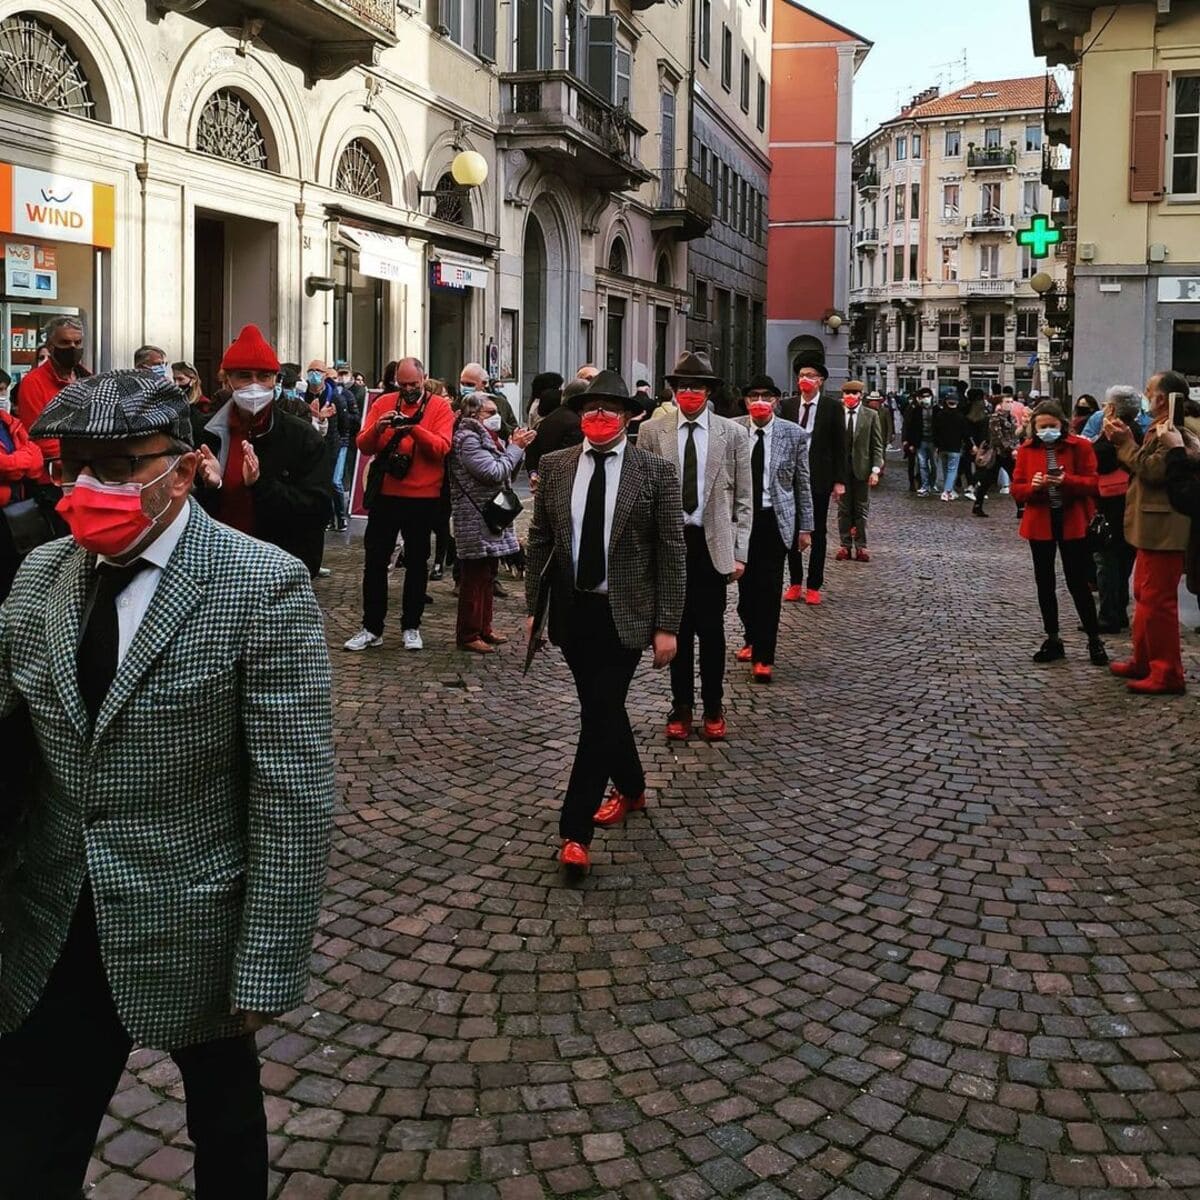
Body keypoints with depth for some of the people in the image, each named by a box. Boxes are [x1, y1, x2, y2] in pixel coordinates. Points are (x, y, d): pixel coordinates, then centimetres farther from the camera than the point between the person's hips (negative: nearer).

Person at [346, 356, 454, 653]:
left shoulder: (439, 407, -2)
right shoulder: (383, 403, 5)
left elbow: (442, 448, -15)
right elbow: (364, 446, 1)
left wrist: (414, 428, -27)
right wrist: (378, 427, -18)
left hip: (423, 498, -2)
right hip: (385, 495, 2)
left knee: (417, 563, 8)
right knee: (374, 561, 3)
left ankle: (411, 626, 18)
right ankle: (371, 628, 10)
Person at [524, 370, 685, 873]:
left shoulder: (655, 471, -6)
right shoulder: (555, 466, 4)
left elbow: (672, 553, -6)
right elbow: (539, 540, 9)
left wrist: (667, 626, -10)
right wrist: (533, 607, 6)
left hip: (624, 614, -4)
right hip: (572, 610, 4)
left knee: (600, 713, -7)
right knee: (602, 708, 17)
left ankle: (575, 831, -2)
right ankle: (631, 788, 41)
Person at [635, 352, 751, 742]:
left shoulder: (733, 434, 2)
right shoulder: (652, 432, 1)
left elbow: (743, 500, 3)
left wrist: (739, 552, -3)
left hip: (713, 545, 0)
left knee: (711, 630, 6)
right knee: (677, 628, 9)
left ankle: (713, 708, 21)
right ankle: (681, 707, 21)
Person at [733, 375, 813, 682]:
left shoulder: (794, 434, -1)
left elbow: (802, 483, 4)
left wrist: (805, 527, 3)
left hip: (775, 520, -1)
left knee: (769, 588, -3)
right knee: (745, 584, 10)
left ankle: (763, 657, 5)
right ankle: (752, 639, 33)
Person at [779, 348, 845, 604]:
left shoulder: (832, 407, -1)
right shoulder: (787, 405, 5)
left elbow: (839, 446, -1)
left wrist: (839, 481, -6)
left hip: (819, 479, -2)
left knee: (818, 533, 5)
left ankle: (814, 586, 11)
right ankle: (795, 583, 18)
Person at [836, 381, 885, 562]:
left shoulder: (871, 415, 2)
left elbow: (877, 445, 2)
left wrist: (875, 470, -7)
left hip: (862, 469, 0)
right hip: (841, 468, 0)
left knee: (862, 510, 5)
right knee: (843, 509, 5)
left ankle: (860, 546, 10)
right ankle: (845, 545, 12)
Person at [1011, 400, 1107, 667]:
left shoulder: (1080, 446, -4)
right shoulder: (1026, 450, 2)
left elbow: (1092, 483, -8)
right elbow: (1016, 490, 1)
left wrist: (1066, 480, -25)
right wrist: (1032, 486, -21)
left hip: (1072, 522, -3)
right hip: (1040, 523, 3)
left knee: (1078, 583, -1)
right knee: (1045, 583, 9)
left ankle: (1094, 639, 12)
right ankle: (1053, 640, 21)